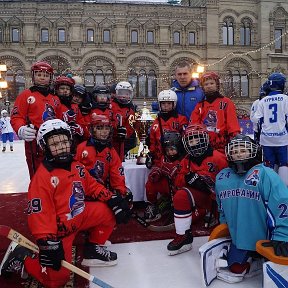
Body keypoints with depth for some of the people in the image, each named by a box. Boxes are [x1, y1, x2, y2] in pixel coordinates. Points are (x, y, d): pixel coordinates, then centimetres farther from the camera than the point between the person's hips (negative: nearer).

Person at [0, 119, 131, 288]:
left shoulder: (77, 166, 2)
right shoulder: (43, 176, -22)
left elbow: (92, 186, 13)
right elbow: (39, 212, -25)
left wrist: (112, 199, 0)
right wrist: (47, 243, -27)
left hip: (79, 216, 7)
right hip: (58, 228, -7)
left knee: (109, 211, -3)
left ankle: (93, 249, 15)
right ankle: (21, 259, 12)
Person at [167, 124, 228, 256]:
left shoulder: (218, 158, -5)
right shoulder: (187, 161, 12)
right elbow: (178, 181, 7)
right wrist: (188, 178, -15)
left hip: (216, 196, -3)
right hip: (199, 196, 3)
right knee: (181, 196, -27)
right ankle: (183, 236, -16)